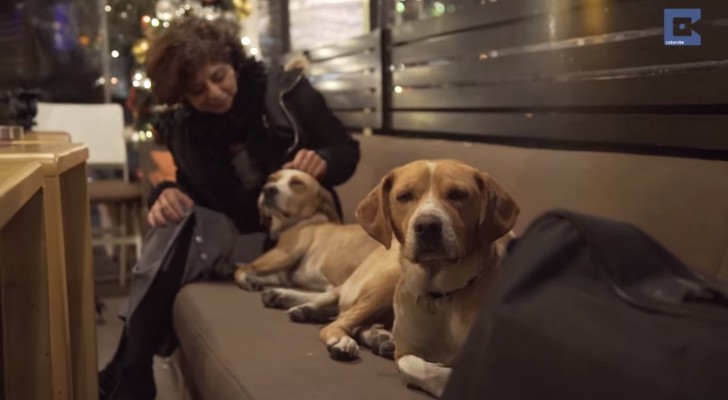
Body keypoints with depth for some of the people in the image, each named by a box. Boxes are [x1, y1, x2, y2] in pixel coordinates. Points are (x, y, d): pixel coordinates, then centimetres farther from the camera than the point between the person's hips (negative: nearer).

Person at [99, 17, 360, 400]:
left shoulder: (286, 91, -12)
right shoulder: (183, 126, -1)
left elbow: (348, 151, -4)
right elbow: (195, 188, 9)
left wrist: (322, 161, -27)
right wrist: (170, 193, -16)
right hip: (237, 235, 4)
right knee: (176, 225, -28)